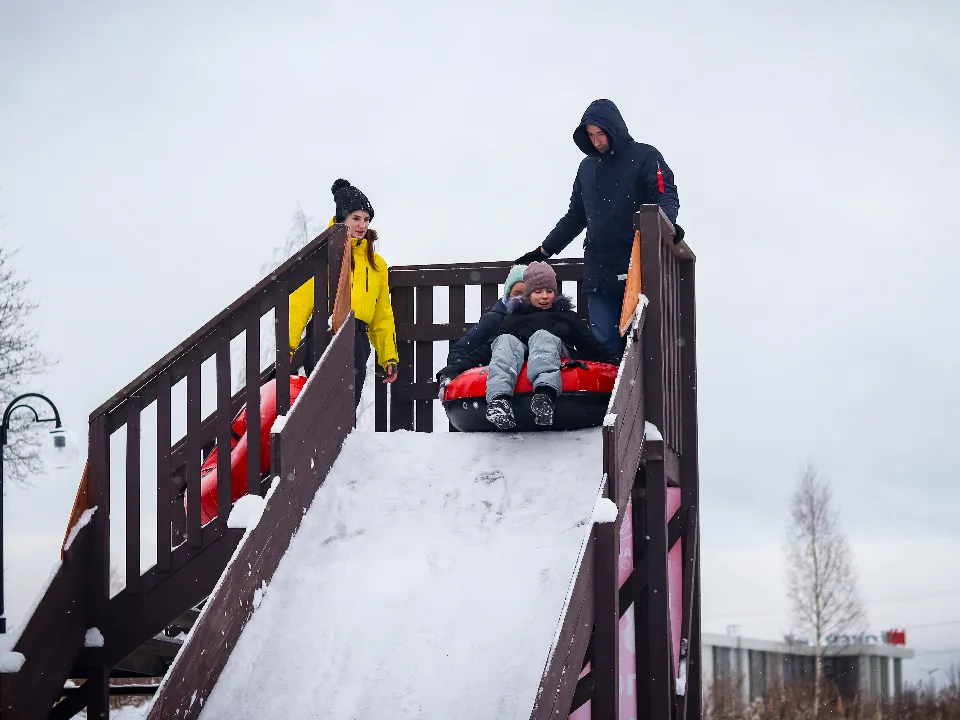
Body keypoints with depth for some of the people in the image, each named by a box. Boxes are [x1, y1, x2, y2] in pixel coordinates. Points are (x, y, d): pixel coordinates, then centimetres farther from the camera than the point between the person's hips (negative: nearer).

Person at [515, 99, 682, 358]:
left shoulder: (644, 157, 1)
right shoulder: (587, 166, 19)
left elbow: (666, 195, -11)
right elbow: (575, 217, 27)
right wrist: (543, 251, 24)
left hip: (638, 268, -5)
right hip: (599, 272, 5)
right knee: (605, 344, -2)